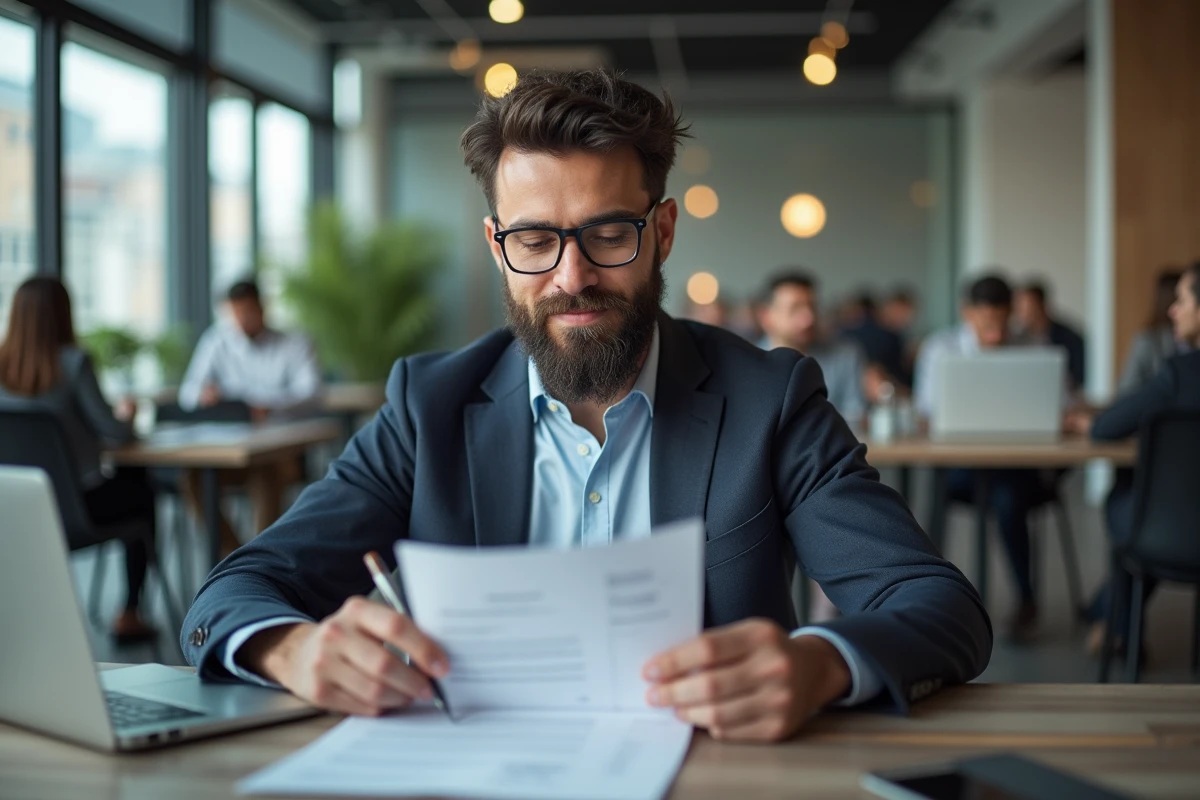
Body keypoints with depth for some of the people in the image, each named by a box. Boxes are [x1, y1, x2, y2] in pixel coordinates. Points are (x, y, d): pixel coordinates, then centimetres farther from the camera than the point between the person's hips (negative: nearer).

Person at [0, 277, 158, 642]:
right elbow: (115, 433, -15)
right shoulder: (72, 362, -19)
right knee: (141, 493, 26)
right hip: (76, 503, -5)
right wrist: (126, 414, 8)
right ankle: (129, 614, 28)